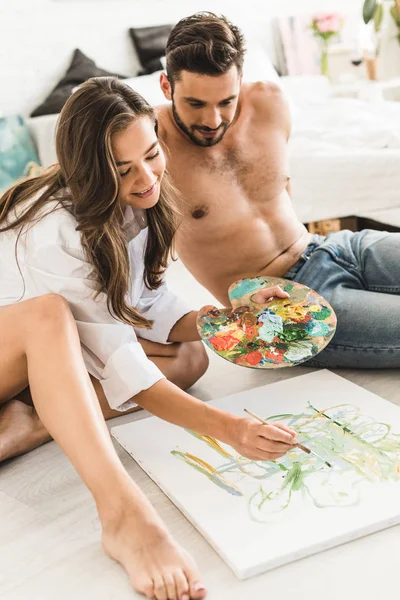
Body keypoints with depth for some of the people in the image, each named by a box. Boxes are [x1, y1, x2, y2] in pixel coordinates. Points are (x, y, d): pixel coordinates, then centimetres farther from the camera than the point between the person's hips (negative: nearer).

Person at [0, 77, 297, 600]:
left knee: (189, 355, -13)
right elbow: (121, 367, -33)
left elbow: (147, 303, -1)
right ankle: (122, 512, -51)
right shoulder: (56, 229, -30)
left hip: (53, 359, 7)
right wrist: (228, 428, -40)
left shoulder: (135, 202, -7)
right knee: (49, 312, -41)